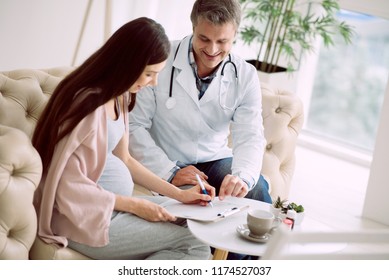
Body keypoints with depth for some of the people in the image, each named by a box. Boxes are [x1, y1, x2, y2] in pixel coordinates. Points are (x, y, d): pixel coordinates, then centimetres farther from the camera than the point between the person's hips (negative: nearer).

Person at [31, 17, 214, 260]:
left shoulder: (119, 96, 7)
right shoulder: (89, 105, -22)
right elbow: (70, 187, -22)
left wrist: (180, 194, 7)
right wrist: (136, 205, -16)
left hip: (116, 203, 10)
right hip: (85, 216, -10)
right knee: (195, 247, -15)